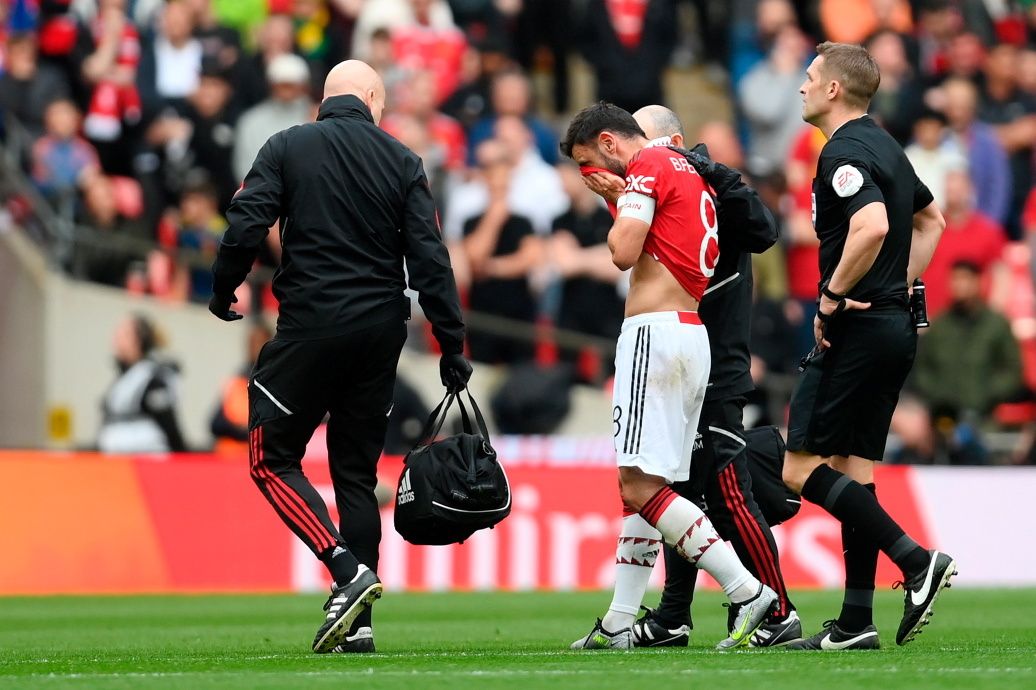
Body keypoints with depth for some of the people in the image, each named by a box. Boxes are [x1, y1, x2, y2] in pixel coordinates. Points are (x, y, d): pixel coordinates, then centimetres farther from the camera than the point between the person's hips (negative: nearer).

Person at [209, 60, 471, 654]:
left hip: (310, 326, -3)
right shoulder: (402, 161, 6)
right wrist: (453, 348, 3)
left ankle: (348, 571, -13)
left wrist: (223, 293, 10)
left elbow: (247, 226, -8)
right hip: (381, 330, 3)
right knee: (357, 471, 11)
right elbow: (430, 259, 0)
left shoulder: (287, 148, 1)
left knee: (274, 460, 6)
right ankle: (358, 621, 7)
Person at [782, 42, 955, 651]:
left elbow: (872, 226, -31)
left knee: (802, 469, -7)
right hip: (896, 325, 10)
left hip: (857, 329, -10)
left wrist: (832, 296, -20)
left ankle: (917, 560, -15)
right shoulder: (885, 148, 16)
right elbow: (932, 220, 29)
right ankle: (856, 623, 7)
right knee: (853, 470, 10)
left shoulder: (844, 152, -14)